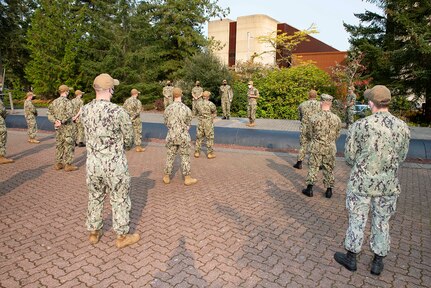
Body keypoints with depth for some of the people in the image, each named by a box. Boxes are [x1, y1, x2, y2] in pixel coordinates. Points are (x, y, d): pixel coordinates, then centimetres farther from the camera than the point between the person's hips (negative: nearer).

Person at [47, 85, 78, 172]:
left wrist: (55, 121, -10)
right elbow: (69, 114, -31)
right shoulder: (67, 101, -14)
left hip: (58, 128, 7)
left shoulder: (54, 102, 9)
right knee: (69, 145, 0)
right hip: (67, 127, -7)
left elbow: (49, 113, 4)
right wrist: (61, 121, -24)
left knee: (59, 145, 15)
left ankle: (58, 164, 21)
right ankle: (67, 165, 2)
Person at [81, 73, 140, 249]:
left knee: (94, 199, 21)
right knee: (120, 201, 11)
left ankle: (94, 233, 37)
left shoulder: (85, 111, -4)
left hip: (93, 164, 5)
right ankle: (122, 237, 25)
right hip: (115, 165, -5)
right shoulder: (118, 112, -20)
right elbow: (129, 141, -7)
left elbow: (90, 134, 10)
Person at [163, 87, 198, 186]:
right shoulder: (186, 109, -12)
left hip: (171, 136, 2)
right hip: (183, 136, -2)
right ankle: (187, 178, 15)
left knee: (170, 156, 12)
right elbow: (189, 123, 0)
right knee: (185, 157, 8)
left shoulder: (168, 109, -6)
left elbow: (166, 123, 5)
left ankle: (166, 177, 23)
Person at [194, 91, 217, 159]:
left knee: (199, 137, 13)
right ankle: (210, 153, 10)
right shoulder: (211, 104, -13)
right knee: (210, 138, 6)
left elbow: (197, 113, 11)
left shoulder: (198, 104, -1)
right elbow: (214, 113, -3)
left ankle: (197, 152, 17)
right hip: (209, 123, -4)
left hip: (200, 123, 4)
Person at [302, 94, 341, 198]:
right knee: (329, 169, 13)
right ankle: (329, 190, 21)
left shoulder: (314, 118, -12)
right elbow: (337, 135, 5)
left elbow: (311, 134, -1)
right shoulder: (336, 119, -6)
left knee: (313, 167, 9)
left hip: (316, 147, -2)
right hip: (330, 148, 2)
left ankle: (309, 189, 12)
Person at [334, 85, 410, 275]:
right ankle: (378, 262, 31)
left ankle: (351, 258, 27)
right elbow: (401, 157, 6)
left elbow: (349, 156, -8)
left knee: (357, 220, 11)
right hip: (389, 185, 3)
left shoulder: (360, 126, -15)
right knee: (382, 223, 17)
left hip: (361, 182, -3)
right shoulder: (402, 127, -6)